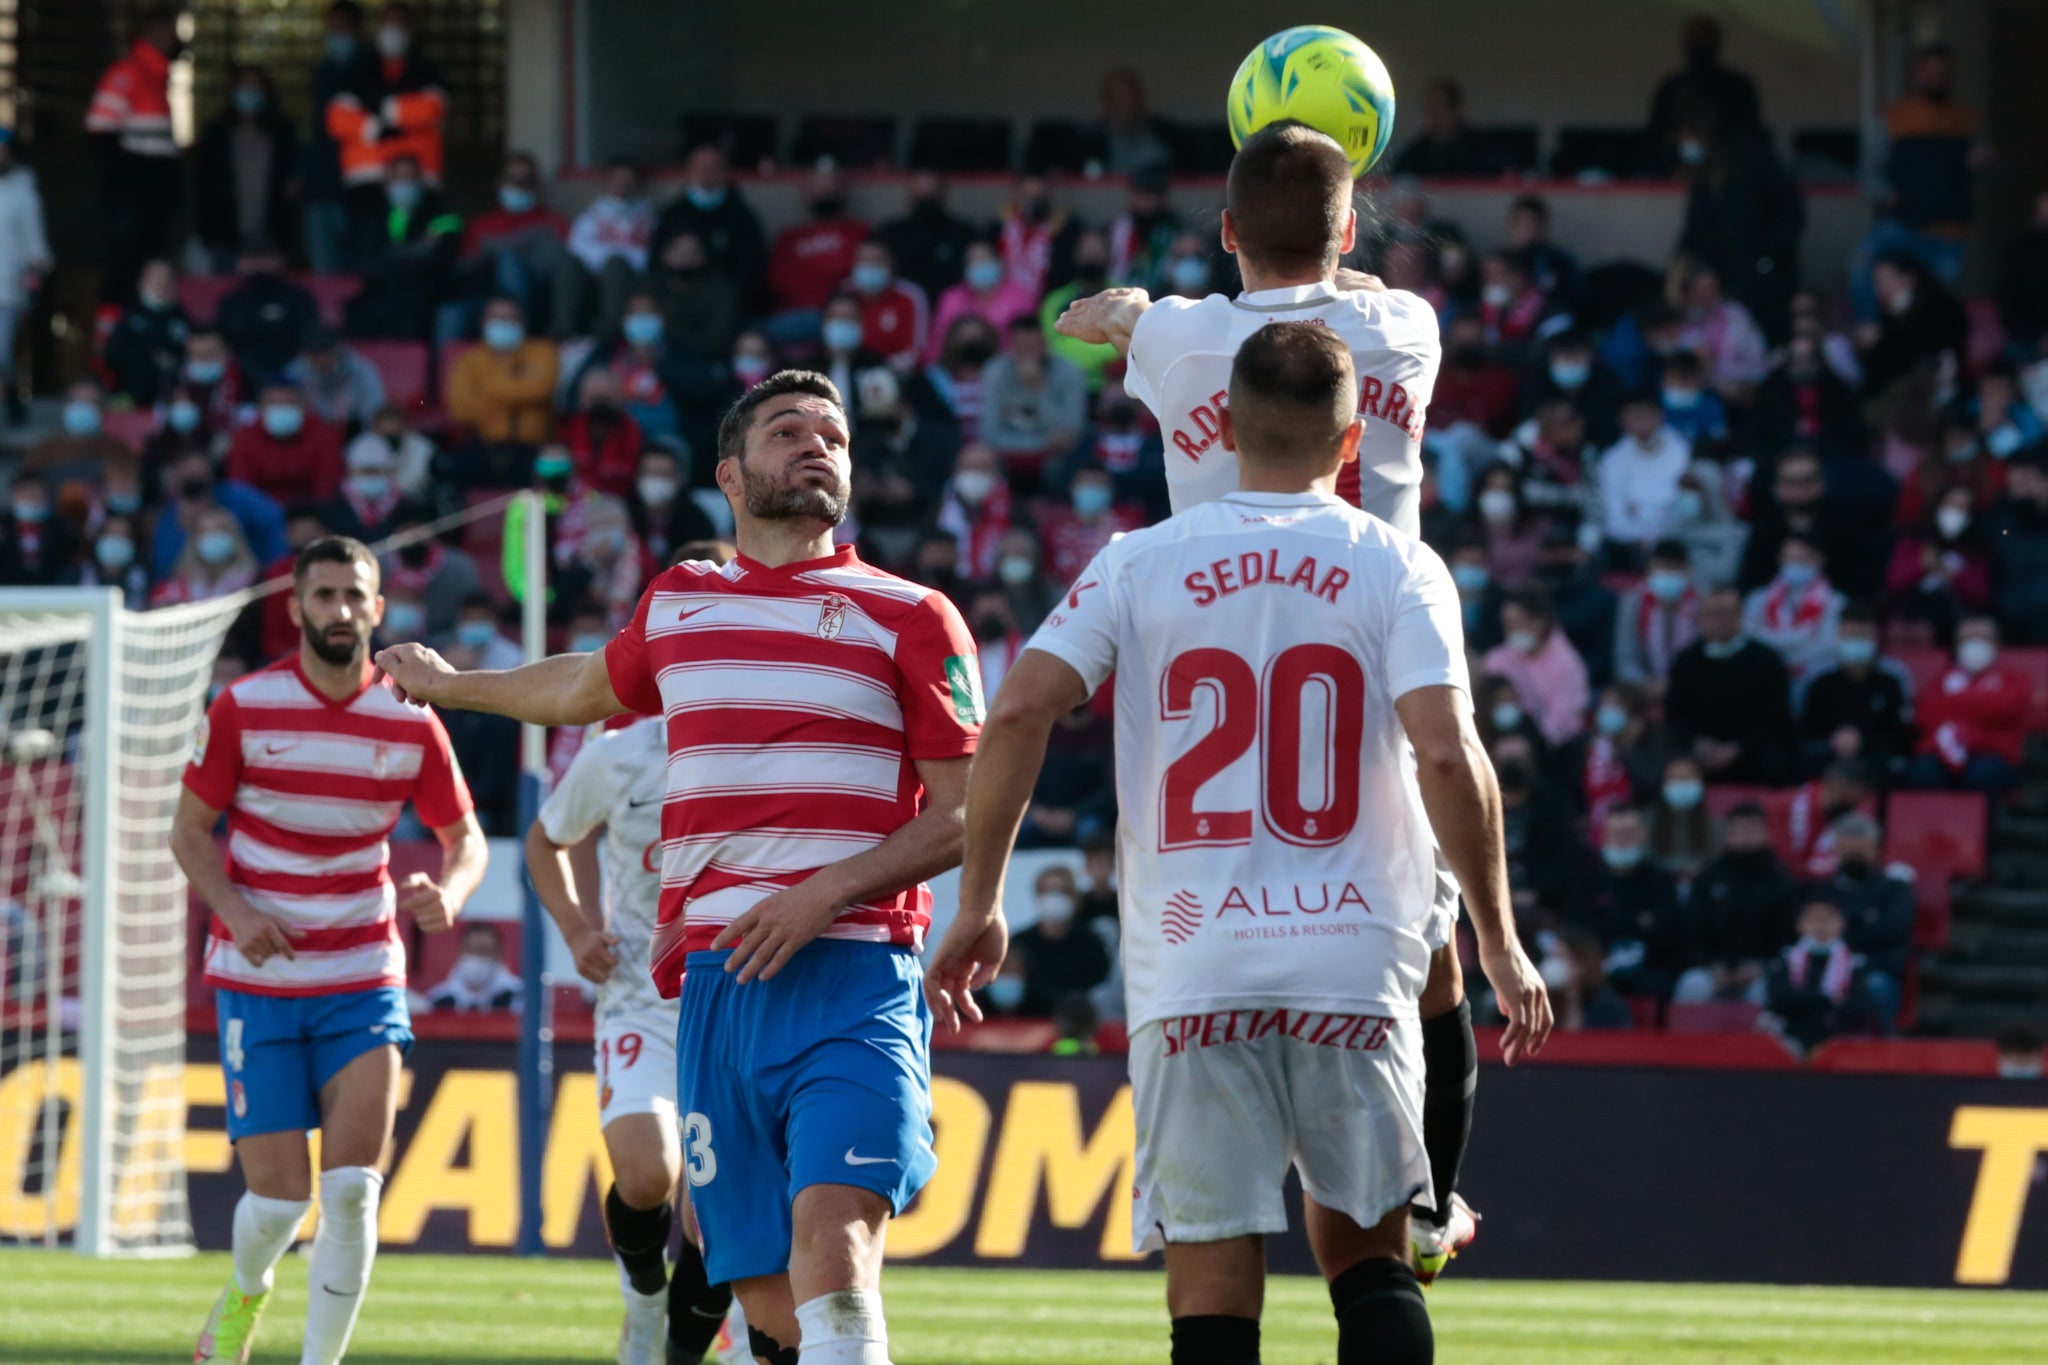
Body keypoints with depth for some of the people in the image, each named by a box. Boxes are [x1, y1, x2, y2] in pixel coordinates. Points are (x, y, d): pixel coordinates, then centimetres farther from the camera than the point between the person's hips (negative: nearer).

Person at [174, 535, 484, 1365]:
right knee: (280, 1194, -5)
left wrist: (447, 891, -16)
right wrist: (235, 910, -17)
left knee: (353, 1187, -13)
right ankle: (245, 1295, 30)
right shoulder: (243, 708, -5)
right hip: (257, 979, -1)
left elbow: (466, 839, 8)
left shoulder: (410, 722, -1)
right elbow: (189, 832, 2)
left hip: (363, 980, 1)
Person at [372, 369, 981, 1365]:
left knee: (834, 1254, -24)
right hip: (713, 982, 4)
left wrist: (827, 891, -13)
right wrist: (449, 685, 58)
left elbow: (963, 815, 1)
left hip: (852, 974, -4)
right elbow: (588, 687, 42)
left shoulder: (910, 616, 5)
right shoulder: (676, 606, 19)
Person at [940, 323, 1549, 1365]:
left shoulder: (1142, 564, 6)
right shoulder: (1396, 568, 3)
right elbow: (1446, 754, -9)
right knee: (1366, 1254, 14)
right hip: (1356, 967, 0)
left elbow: (1020, 711, -4)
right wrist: (1500, 942, 0)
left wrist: (979, 906, 5)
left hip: (1190, 980, 0)